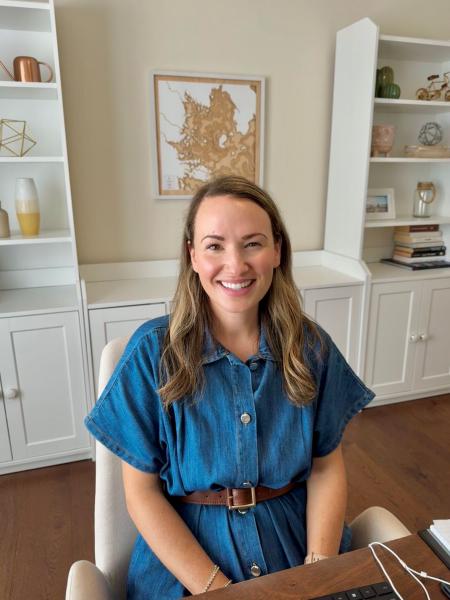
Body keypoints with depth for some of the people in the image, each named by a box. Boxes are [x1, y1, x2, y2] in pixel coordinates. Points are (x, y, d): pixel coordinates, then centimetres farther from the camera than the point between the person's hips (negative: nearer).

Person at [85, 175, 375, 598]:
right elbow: (142, 492, -7)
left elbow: (326, 467, 2)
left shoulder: (312, 347, -4)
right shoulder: (153, 351, -11)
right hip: (186, 551, -1)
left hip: (297, 539, 2)